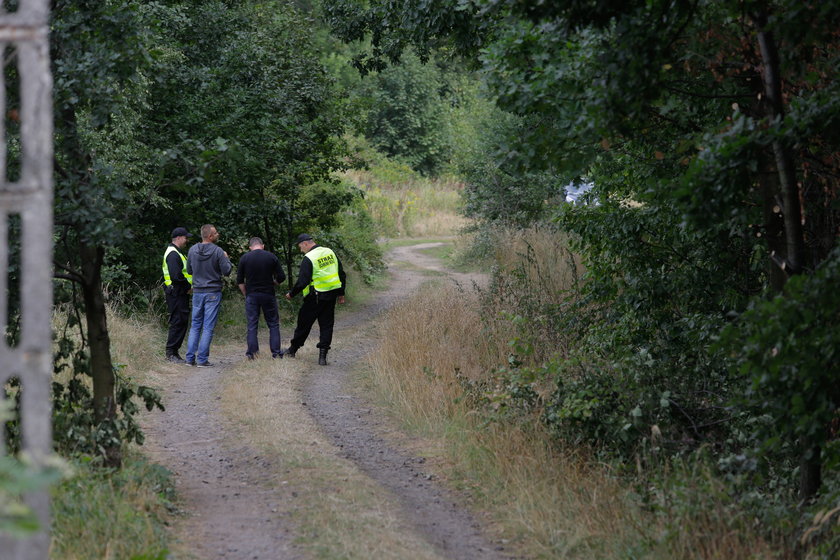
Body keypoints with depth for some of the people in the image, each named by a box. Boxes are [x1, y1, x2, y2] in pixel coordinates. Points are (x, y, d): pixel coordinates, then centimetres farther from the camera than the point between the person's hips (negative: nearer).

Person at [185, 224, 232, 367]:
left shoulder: (193, 250, 2)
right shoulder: (217, 251, -13)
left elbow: (189, 270, 11)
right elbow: (226, 271, -10)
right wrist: (226, 259, 7)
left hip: (197, 292, 4)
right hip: (213, 293, -4)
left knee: (195, 326, 12)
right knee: (208, 327, -1)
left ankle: (190, 358, 8)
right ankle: (202, 359, -3)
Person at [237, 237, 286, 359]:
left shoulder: (244, 258, 0)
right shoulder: (271, 257, -1)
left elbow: (239, 281, 1)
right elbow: (281, 277, -1)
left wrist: (245, 294, 12)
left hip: (251, 295, 0)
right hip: (268, 294, 0)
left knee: (252, 325, 5)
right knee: (273, 324, 9)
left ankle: (252, 352, -1)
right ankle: (276, 352, 5)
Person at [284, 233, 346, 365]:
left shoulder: (308, 258, -14)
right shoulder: (330, 252, 8)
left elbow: (302, 282, -18)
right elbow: (342, 274, 12)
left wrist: (291, 294, -4)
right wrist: (341, 293, 20)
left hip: (315, 298, -6)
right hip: (331, 296, 6)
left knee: (304, 323, 9)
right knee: (326, 325, 7)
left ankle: (293, 349, 24)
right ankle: (322, 356, 1)